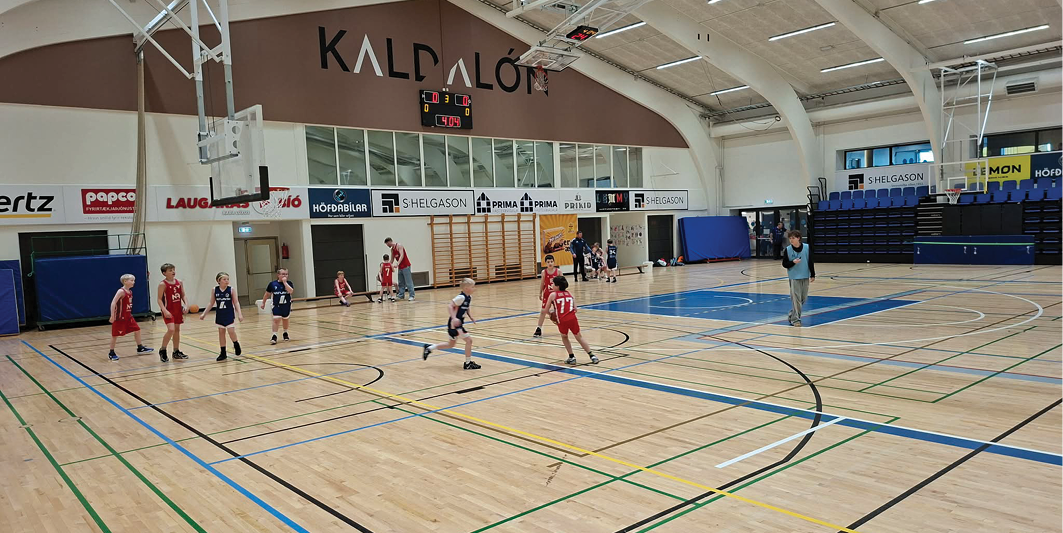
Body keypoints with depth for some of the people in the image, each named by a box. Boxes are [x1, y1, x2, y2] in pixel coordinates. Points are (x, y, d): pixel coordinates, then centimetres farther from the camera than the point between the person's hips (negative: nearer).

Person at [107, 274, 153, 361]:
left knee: (137, 330, 11)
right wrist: (112, 316, -26)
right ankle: (111, 353, 11)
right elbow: (113, 303, -23)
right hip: (120, 317, -8)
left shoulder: (130, 292, 7)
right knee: (115, 335, 1)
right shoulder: (121, 291, -18)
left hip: (128, 316, 8)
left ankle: (140, 348, 24)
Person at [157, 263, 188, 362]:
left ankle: (176, 352, 23)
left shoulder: (179, 282, 4)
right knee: (171, 330, -18)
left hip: (178, 309, 6)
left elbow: (183, 295, 12)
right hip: (168, 310, -6)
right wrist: (164, 310, -23)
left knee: (177, 330, 12)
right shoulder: (163, 284, -11)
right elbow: (159, 299, -12)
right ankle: (162, 350, 1)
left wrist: (186, 305, -4)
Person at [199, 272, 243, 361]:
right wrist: (204, 313, 7)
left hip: (229, 314, -3)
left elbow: (236, 302, -5)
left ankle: (236, 344, 20)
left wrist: (239, 314, -12)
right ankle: (223, 353, 15)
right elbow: (211, 303, 8)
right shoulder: (215, 290, -2)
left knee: (231, 331, -11)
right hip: (220, 314, 3)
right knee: (221, 332, 7)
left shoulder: (231, 289, -8)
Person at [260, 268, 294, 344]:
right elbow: (267, 294, 5)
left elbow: (291, 291, -28)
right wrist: (263, 303, 11)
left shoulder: (289, 283, -8)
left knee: (285, 319, 18)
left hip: (286, 305, 2)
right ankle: (274, 336, -9)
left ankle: (285, 334, 38)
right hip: (277, 306, -2)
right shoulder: (272, 284, -7)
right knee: (276, 319, -14)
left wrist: (285, 282, -25)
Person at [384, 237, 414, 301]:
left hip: (406, 266, -9)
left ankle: (411, 296, -8)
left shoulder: (399, 246, -12)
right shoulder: (392, 249, 13)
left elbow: (402, 255, -23)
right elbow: (392, 259, 19)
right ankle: (401, 295, 15)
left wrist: (397, 263, -33)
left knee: (408, 282, -9)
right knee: (401, 283, 10)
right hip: (400, 267, 9)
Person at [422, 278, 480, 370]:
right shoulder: (461, 297, -21)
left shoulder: (469, 297, 7)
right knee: (468, 339, -11)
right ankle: (468, 363, 0)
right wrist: (454, 318, -33)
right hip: (454, 323, -10)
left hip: (459, 324, 10)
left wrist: (471, 317, 13)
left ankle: (429, 348, 32)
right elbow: (450, 306, -24)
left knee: (451, 344, 21)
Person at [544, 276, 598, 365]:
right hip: (572, 318, 3)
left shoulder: (553, 295, 7)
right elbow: (575, 309, 11)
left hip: (562, 320, -3)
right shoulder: (569, 293, 17)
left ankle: (572, 357, 20)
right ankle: (592, 356, 13)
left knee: (564, 337, 24)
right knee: (579, 337, 17)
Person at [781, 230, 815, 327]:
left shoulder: (806, 248, -2)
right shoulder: (788, 250, -5)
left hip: (805, 277, 3)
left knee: (803, 298, 11)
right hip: (794, 277, -3)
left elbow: (810, 262, 3)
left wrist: (813, 275, 3)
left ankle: (792, 314, 30)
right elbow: (784, 264, -1)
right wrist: (793, 262, -19)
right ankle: (795, 319, -1)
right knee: (796, 299, -7)